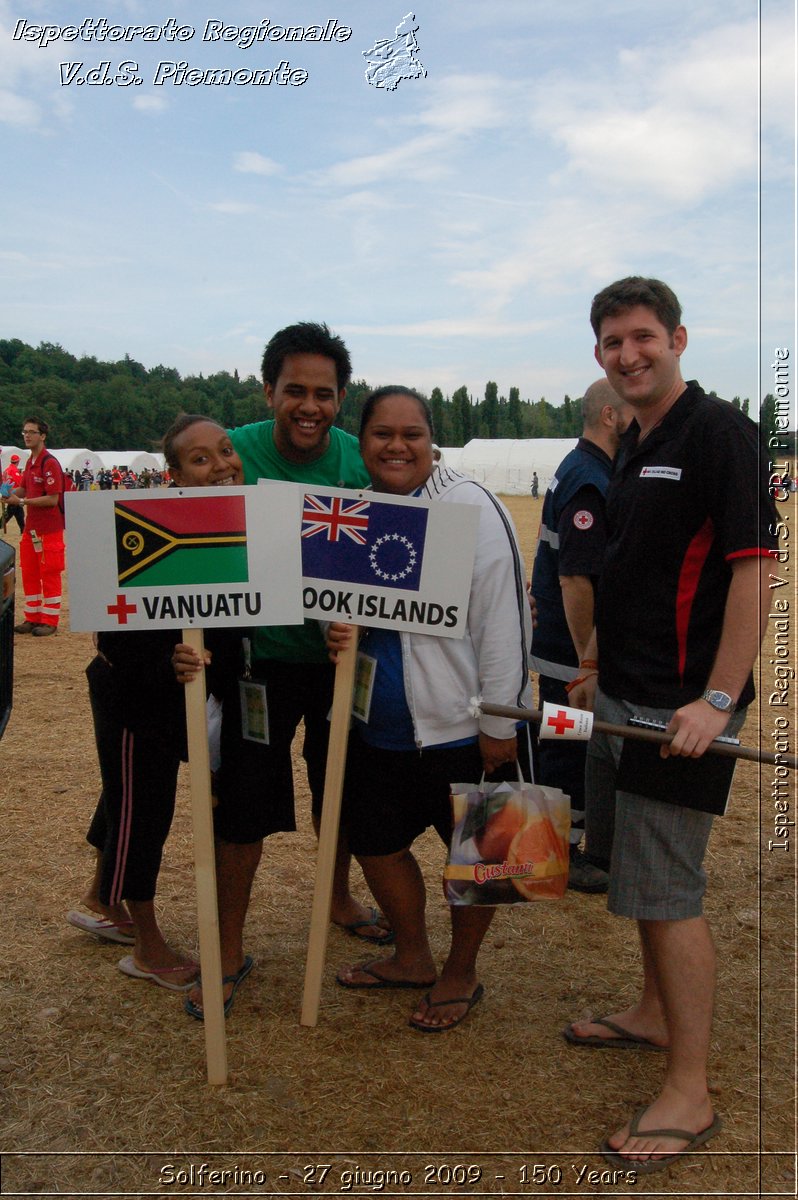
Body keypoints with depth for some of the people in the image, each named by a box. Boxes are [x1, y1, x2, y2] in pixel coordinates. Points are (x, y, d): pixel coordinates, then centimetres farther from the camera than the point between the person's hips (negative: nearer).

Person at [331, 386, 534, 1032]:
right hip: (379, 727, 7)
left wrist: (499, 725, -16)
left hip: (463, 728, -6)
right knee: (374, 840, 17)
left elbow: (504, 621, -17)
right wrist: (337, 630, -7)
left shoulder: (470, 507, -16)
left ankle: (461, 974, 34)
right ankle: (412, 958, 41)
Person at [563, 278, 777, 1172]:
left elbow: (753, 567, -19)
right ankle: (655, 1014, 38)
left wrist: (718, 699, -24)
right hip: (623, 696, 9)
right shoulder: (631, 447, 14)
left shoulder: (718, 431, -12)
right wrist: (597, 666, 22)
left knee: (665, 893, -4)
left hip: (681, 704, -9)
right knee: (636, 872, 19)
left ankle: (689, 1094, 9)